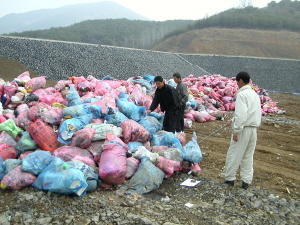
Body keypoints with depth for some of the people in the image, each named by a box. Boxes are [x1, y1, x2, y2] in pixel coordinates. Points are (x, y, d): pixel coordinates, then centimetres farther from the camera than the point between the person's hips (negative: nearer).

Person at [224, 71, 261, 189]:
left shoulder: (242, 94, -13)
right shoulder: (254, 94, 14)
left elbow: (241, 114, -22)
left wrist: (236, 130, -19)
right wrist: (232, 121, 25)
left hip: (243, 129, -8)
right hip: (253, 130, 8)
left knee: (234, 155, 4)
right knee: (248, 156, 13)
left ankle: (229, 179, 13)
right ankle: (246, 181, 18)